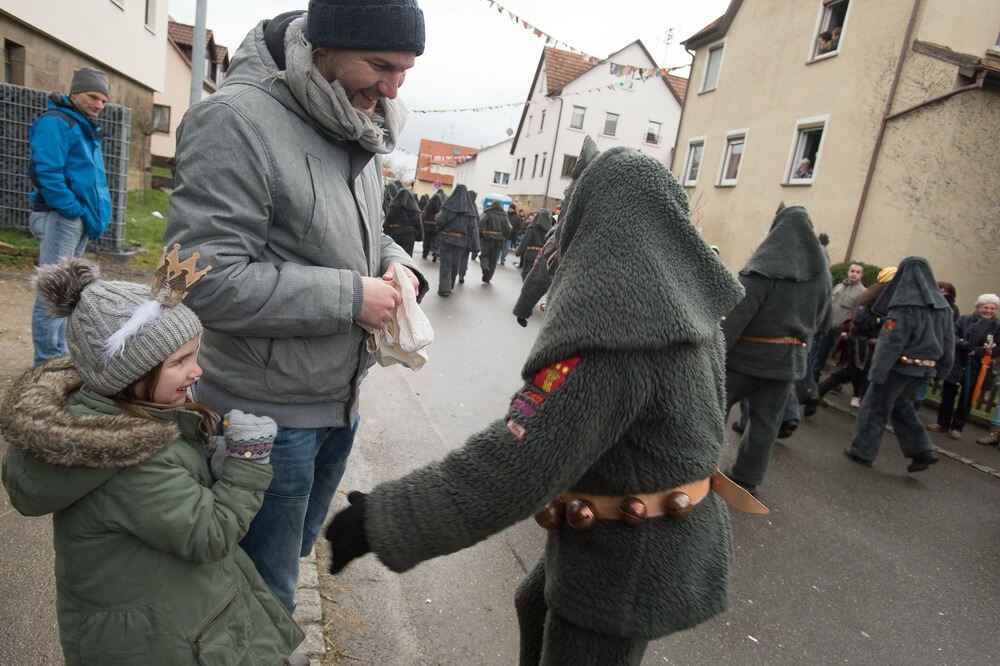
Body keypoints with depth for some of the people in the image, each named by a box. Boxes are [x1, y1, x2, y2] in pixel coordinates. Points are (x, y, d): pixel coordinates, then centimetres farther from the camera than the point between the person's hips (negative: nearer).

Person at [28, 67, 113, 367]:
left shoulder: (86, 128, 20)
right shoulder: (55, 122, -8)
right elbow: (48, 174, -17)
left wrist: (96, 213, 9)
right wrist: (76, 211, -16)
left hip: (80, 218, 9)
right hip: (59, 216, -9)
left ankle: (56, 355, 23)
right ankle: (48, 362, -1)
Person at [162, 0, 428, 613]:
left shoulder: (360, 133, 4)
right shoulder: (236, 120, -20)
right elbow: (208, 280, -25)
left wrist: (397, 263, -5)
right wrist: (349, 297, -23)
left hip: (340, 401, 8)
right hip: (268, 415, -7)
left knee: (295, 550, 29)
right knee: (265, 594, 14)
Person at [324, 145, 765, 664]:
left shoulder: (611, 317, -30)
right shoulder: (685, 298, -1)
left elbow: (520, 462, -35)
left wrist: (379, 520, -28)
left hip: (631, 555, -8)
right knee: (539, 608, 27)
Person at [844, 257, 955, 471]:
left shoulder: (905, 305, -17)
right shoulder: (942, 305, 5)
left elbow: (891, 341, -19)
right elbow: (949, 339, 10)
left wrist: (876, 372, -16)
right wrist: (942, 368, 17)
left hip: (900, 365, -7)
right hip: (925, 368, 7)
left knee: (875, 407, 6)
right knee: (901, 407, 22)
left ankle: (862, 451, 13)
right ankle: (922, 451, 18)